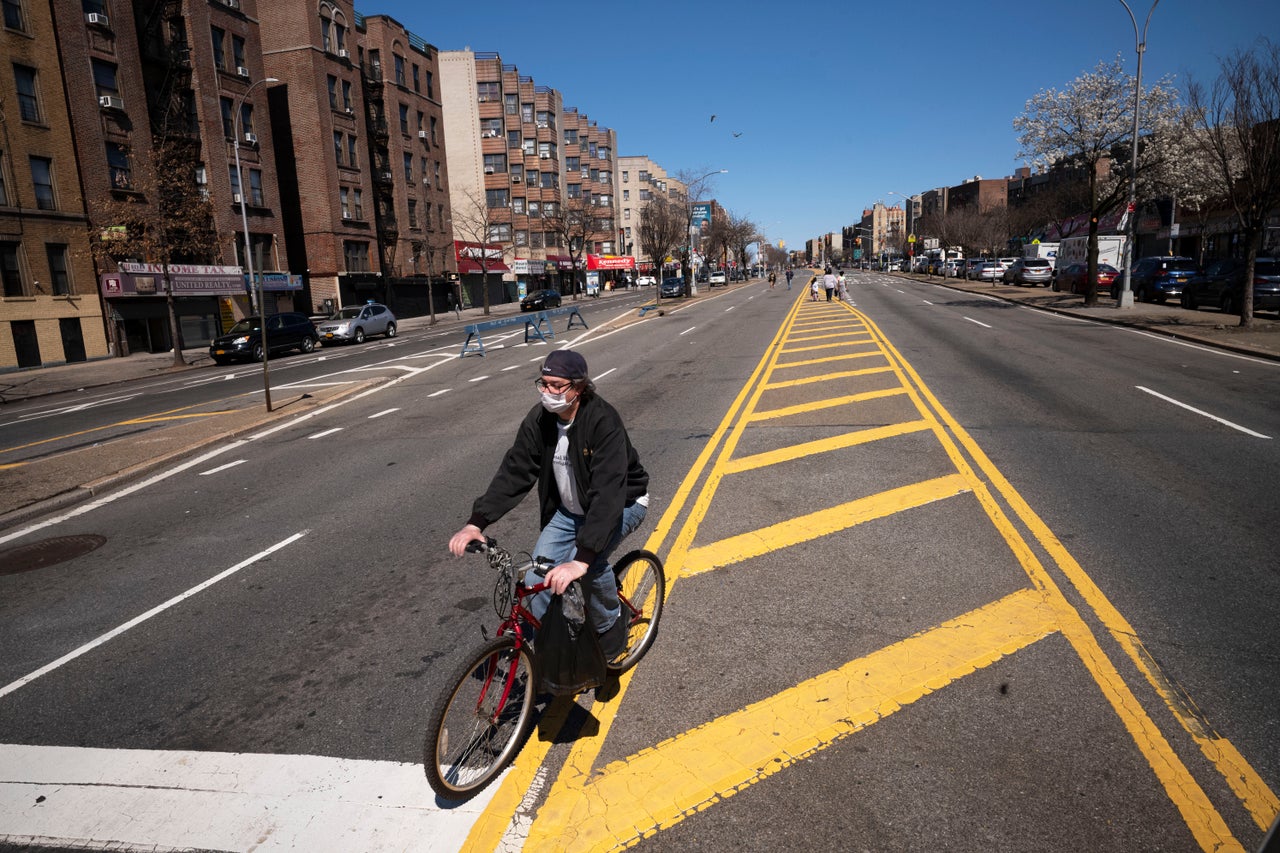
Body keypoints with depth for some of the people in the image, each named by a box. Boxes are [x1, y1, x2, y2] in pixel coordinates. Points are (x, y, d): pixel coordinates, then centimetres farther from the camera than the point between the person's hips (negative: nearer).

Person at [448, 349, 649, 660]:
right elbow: (513, 472, -13)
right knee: (537, 579, -10)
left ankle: (610, 628, -1)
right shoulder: (539, 419, -13)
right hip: (569, 509, 5)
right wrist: (476, 523, -26)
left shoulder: (603, 421, -32)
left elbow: (607, 493, -40)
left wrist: (581, 559, -50)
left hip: (622, 502, -5)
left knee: (591, 560, -30)